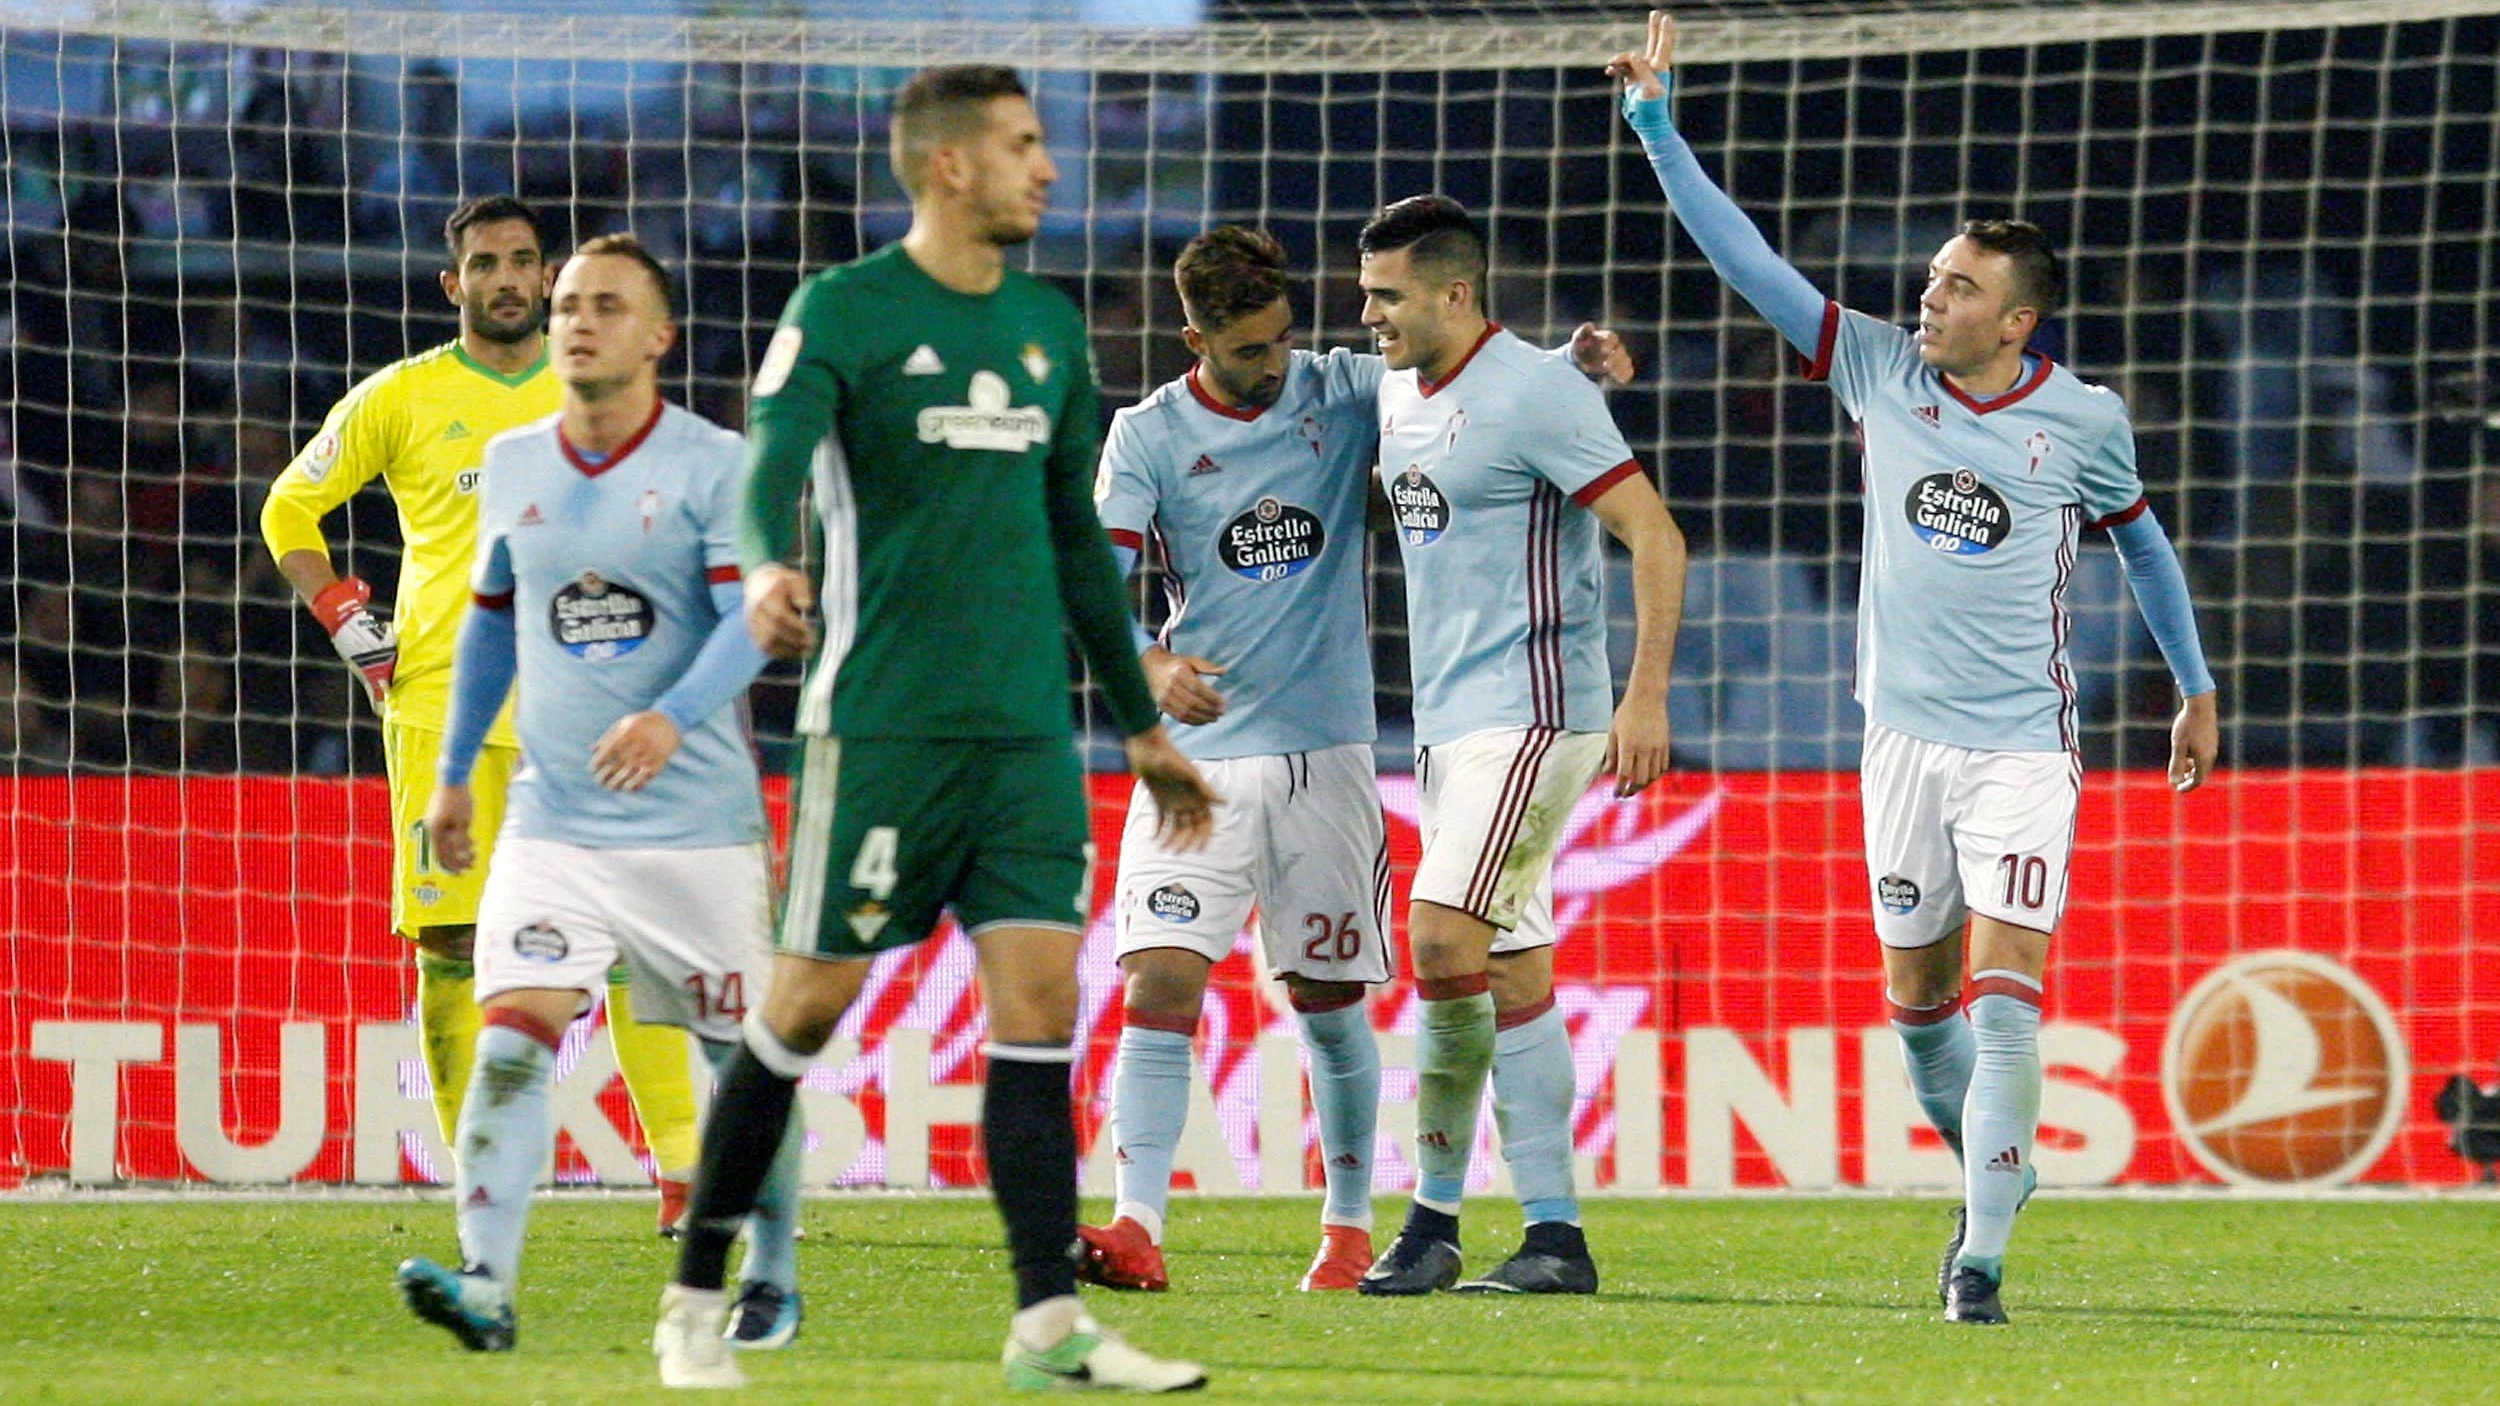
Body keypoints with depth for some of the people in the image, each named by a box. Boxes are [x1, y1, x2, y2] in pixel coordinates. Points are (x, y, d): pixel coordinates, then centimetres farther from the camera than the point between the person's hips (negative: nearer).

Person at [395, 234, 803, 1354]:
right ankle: (486, 1283, -24)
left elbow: (753, 621, -16)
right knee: (512, 1037, -15)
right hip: (551, 820, 3)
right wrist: (454, 773, 24)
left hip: (698, 821, -3)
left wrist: (672, 718, -33)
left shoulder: (715, 466, -6)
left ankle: (773, 1279, 25)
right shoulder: (512, 466, 8)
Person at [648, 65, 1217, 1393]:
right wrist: (767, 570, -42)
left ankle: (1049, 1323, -6)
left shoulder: (1048, 326, 15)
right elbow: (771, 468, -20)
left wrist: (1141, 722, 24)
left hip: (1025, 729, 5)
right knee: (811, 1001, -1)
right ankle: (695, 1299, 12)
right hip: (880, 721, -5)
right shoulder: (842, 311, -4)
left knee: (1040, 996, -5)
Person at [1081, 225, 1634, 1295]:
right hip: (1196, 756, -1)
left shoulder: (1344, 394, 3)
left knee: (1329, 1000, 7)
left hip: (1324, 753, 1)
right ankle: (1137, 1230, -17)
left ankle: (1350, 1227, 21)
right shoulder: (1149, 437, -1)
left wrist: (1577, 357, -14)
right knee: (1159, 986, -14)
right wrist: (1151, 664, -29)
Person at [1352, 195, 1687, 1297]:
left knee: (1443, 937, -18)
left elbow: (1655, 536, -15)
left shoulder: (1536, 393, -13)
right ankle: (1555, 1234, 10)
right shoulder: (1399, 395, 13)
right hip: (1447, 718, 9)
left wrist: (1646, 696, -21)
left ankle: (1434, 1214, -10)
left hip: (1530, 710, -9)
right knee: (1514, 973, 8)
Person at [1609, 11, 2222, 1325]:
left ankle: (1982, 1258, -11)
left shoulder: (2082, 419, -5)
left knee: (2004, 1000, -14)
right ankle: (1991, 1173, 35)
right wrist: (1655, 121, -11)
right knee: (1916, 997, 10)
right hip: (1905, 735, 3)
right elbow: (1742, 255, -4)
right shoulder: (1879, 369, -2)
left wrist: (2196, 689, 18)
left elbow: (2141, 537, 13)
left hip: (2023, 746, -3)